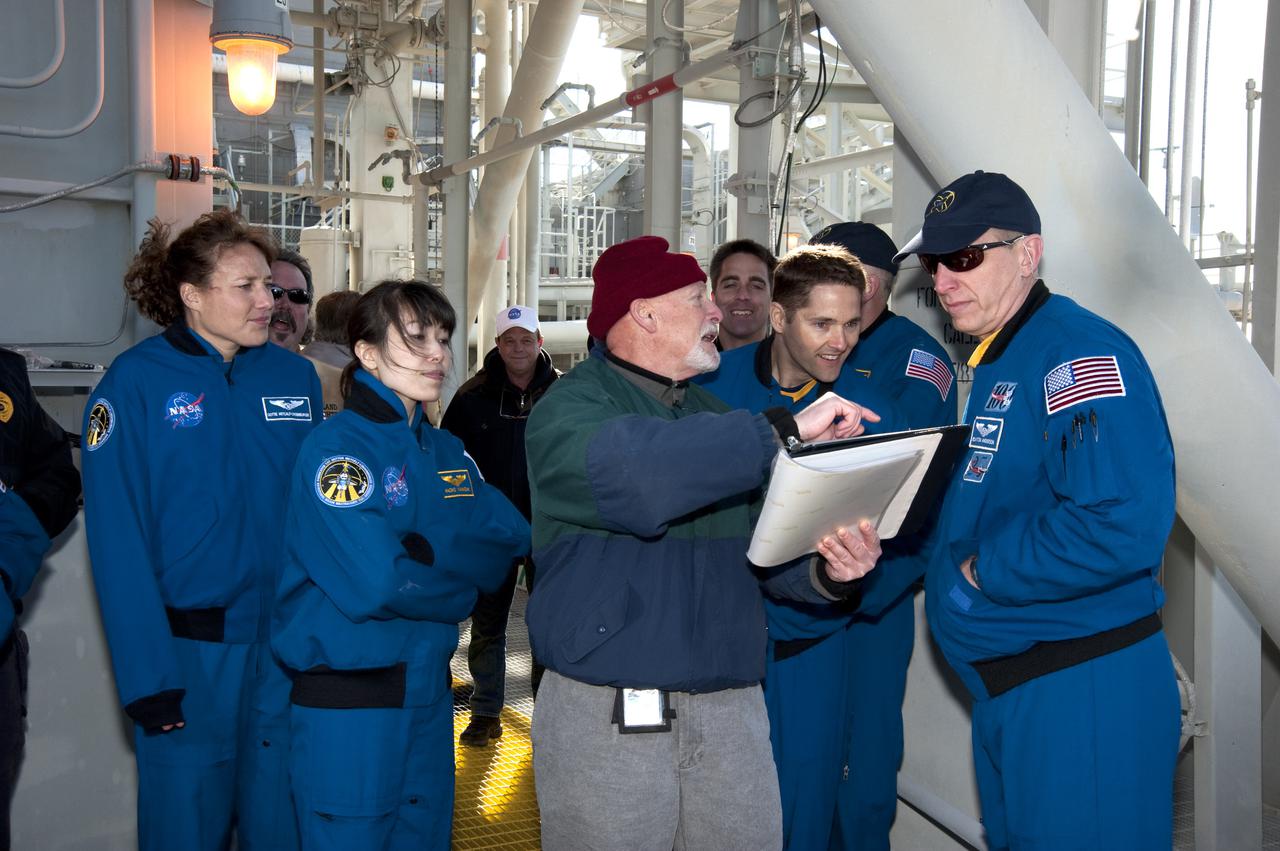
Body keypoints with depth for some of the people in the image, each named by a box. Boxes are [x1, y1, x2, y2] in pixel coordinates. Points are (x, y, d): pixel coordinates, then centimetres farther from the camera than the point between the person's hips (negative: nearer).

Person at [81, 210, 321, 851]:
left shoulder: (295, 376, 3)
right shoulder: (137, 382, -9)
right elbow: (117, 541, -11)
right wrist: (147, 678, -15)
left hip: (283, 647, 4)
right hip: (187, 652, -3)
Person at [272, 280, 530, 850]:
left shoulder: (446, 451, 9)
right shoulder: (336, 448, -15)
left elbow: (511, 536, -3)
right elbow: (376, 582, -26)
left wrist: (421, 551, -18)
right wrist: (460, 576, -9)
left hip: (430, 691, 7)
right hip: (349, 703, -7)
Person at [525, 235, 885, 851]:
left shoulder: (712, 414, 15)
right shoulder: (572, 407, -8)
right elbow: (634, 472, -32)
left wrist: (828, 570, -12)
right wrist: (783, 429, -27)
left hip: (731, 707, 6)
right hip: (609, 719, -6)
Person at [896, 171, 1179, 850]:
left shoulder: (1080, 354, -19)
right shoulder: (992, 364, 13)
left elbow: (1120, 525, -31)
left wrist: (984, 571, -19)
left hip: (1082, 692, -10)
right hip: (1004, 687, 10)